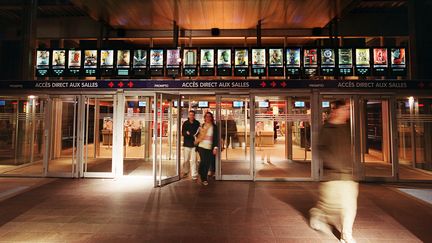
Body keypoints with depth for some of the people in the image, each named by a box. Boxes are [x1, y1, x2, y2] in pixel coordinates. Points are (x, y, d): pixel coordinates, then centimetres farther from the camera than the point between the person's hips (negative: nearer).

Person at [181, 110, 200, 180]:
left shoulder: (197, 123, 2)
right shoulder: (185, 123, 3)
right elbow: (183, 133, -2)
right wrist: (186, 133, -23)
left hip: (194, 144, -1)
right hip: (186, 144, 1)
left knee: (193, 160, -3)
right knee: (186, 160, 9)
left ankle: (194, 175, 5)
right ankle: (185, 172, 30)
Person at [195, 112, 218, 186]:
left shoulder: (214, 127, 5)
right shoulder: (201, 126, 9)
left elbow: (216, 138, 2)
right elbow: (198, 135, 15)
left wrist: (215, 147, -5)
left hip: (210, 148, 0)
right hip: (201, 146, 0)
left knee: (208, 163, 1)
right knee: (203, 161, -10)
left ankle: (204, 178, 17)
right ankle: (203, 179, 5)